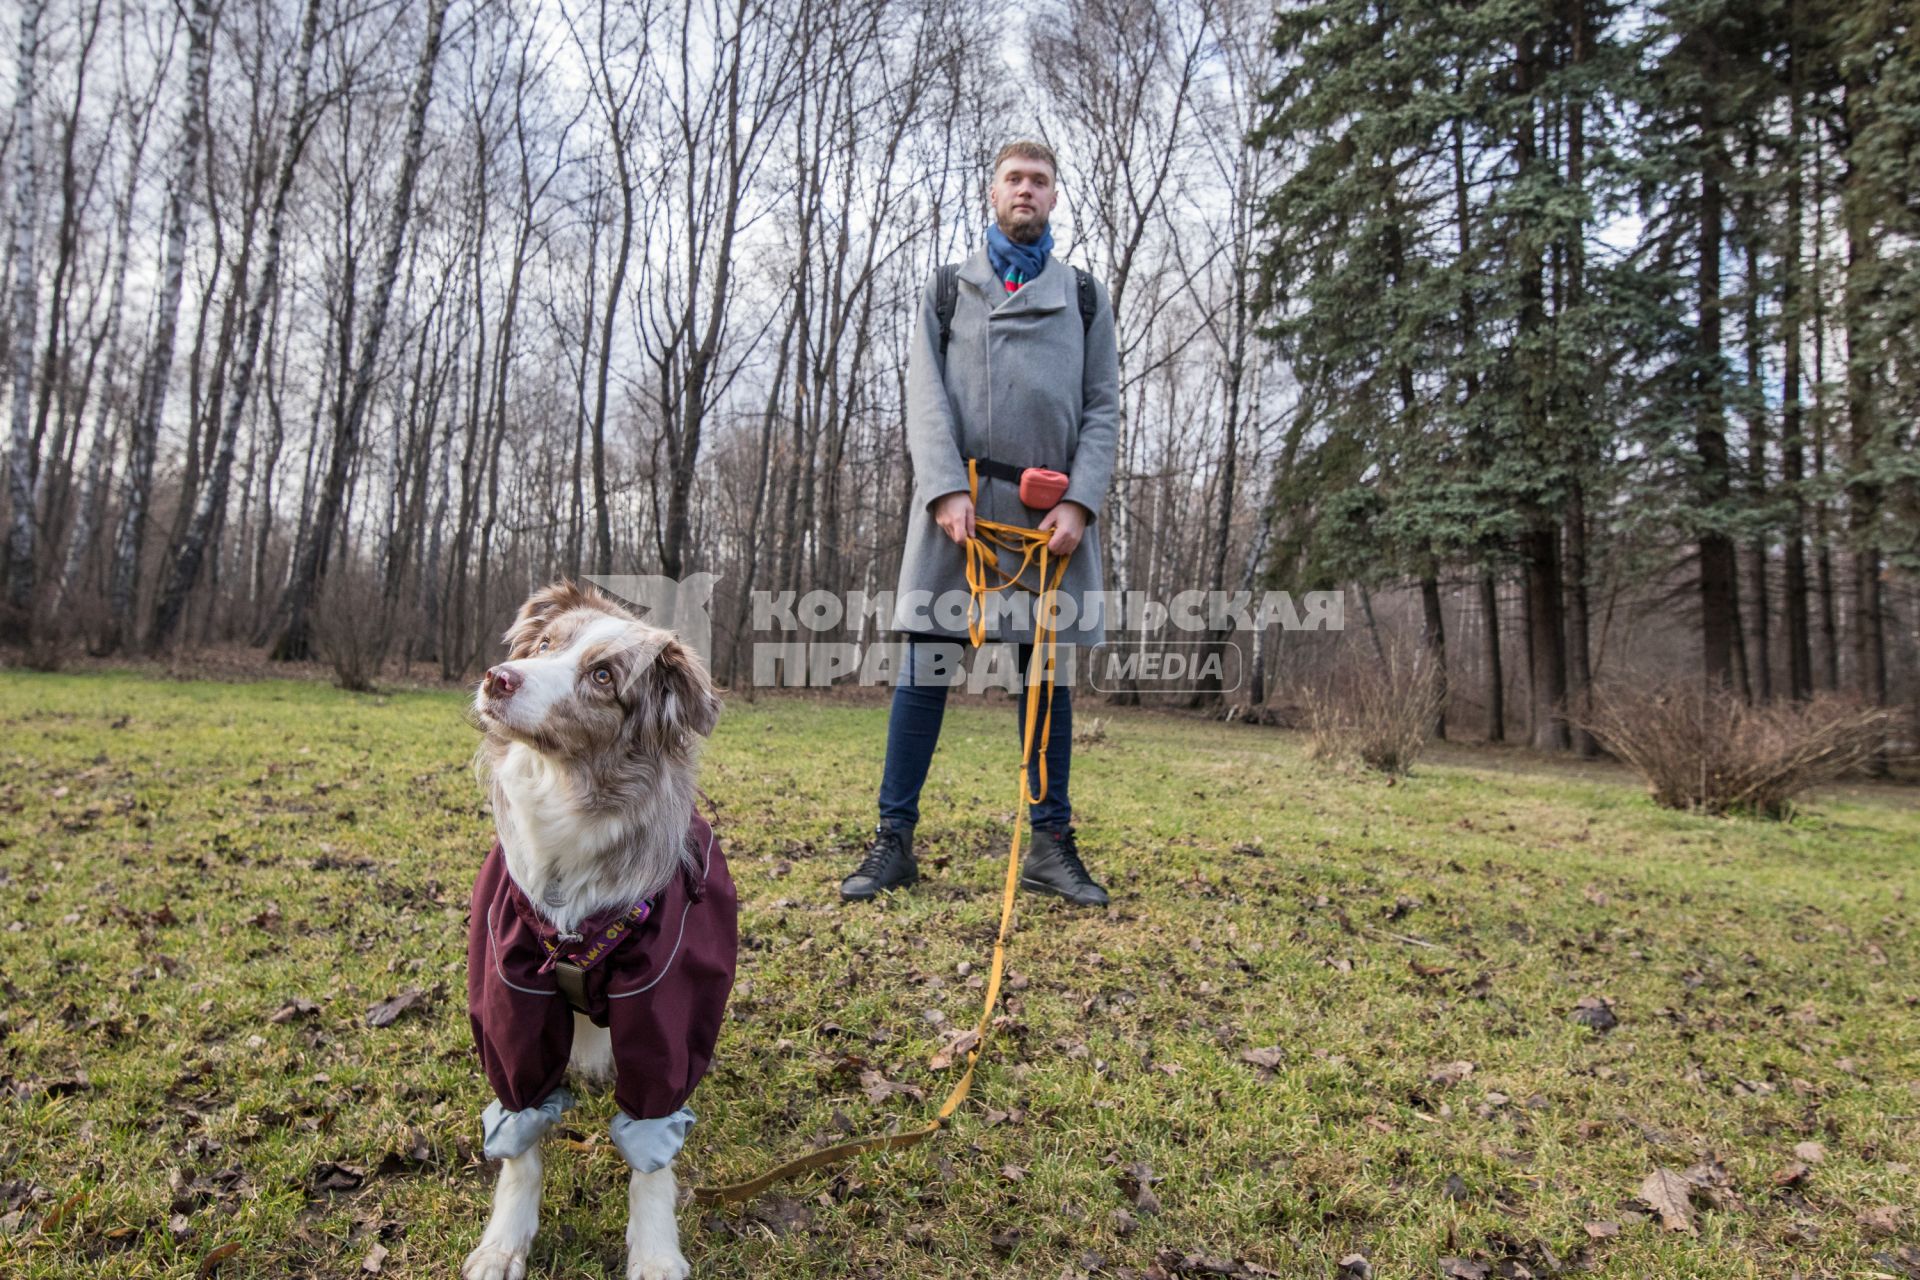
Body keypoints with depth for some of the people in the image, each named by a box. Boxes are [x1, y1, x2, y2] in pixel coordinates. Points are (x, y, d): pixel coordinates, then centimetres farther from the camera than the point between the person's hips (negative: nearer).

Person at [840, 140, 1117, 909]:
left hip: (1052, 509, 1)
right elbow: (925, 393, 4)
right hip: (959, 501, -1)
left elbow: (1103, 408, 9)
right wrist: (946, 489, -12)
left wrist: (1080, 501, -7)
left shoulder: (1086, 297, 19)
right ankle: (894, 840, 4)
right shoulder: (946, 288, 17)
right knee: (926, 666, -4)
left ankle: (1051, 845, 11)